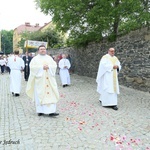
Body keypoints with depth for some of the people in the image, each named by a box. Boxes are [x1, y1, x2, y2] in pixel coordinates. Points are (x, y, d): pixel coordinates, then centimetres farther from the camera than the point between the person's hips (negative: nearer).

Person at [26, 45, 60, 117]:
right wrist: (42, 67, -15)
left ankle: (51, 111, -4)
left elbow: (54, 65, 6)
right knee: (40, 95, -1)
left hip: (49, 79, 3)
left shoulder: (49, 58, 14)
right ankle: (40, 111, 9)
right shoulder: (35, 59, 6)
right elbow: (32, 67, -8)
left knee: (51, 94, -4)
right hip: (40, 79, -2)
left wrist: (48, 67, -12)